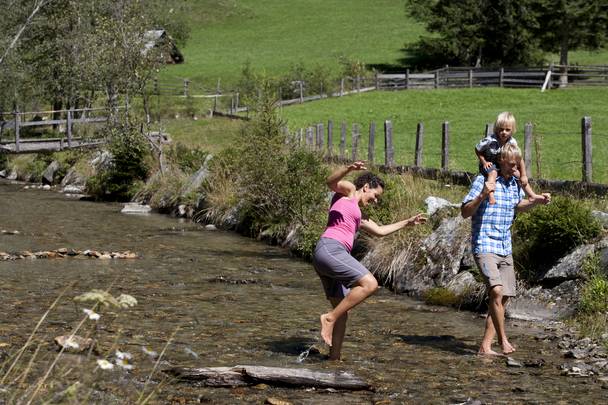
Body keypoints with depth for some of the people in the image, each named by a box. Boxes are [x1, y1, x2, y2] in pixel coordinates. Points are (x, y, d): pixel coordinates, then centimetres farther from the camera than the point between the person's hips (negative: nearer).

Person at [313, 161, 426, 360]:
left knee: (342, 312, 9)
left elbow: (379, 230, 43)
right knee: (370, 284, -21)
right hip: (330, 249, -10)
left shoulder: (357, 214, 34)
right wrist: (348, 169, -31)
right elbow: (331, 181, -13)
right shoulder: (348, 191, 9)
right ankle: (330, 317, -16)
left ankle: (334, 358, 9)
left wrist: (407, 223, 47)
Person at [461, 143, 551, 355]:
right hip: (485, 246, -7)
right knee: (496, 291, -24)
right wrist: (482, 196, -27)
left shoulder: (514, 184, 11)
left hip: (505, 248, 7)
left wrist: (536, 201, 15)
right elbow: (465, 212, -12)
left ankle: (485, 346, 8)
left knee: (503, 298, 4)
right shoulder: (483, 181, -9)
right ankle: (502, 339, -13)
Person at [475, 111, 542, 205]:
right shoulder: (490, 140, -27)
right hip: (489, 164, -5)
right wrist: (484, 162, -19)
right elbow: (477, 150, -11)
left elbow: (520, 159, -13)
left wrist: (523, 175, -15)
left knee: (520, 174, -5)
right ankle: (491, 197, -50)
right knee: (493, 172, -38)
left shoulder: (512, 142, -16)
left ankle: (532, 195, 3)